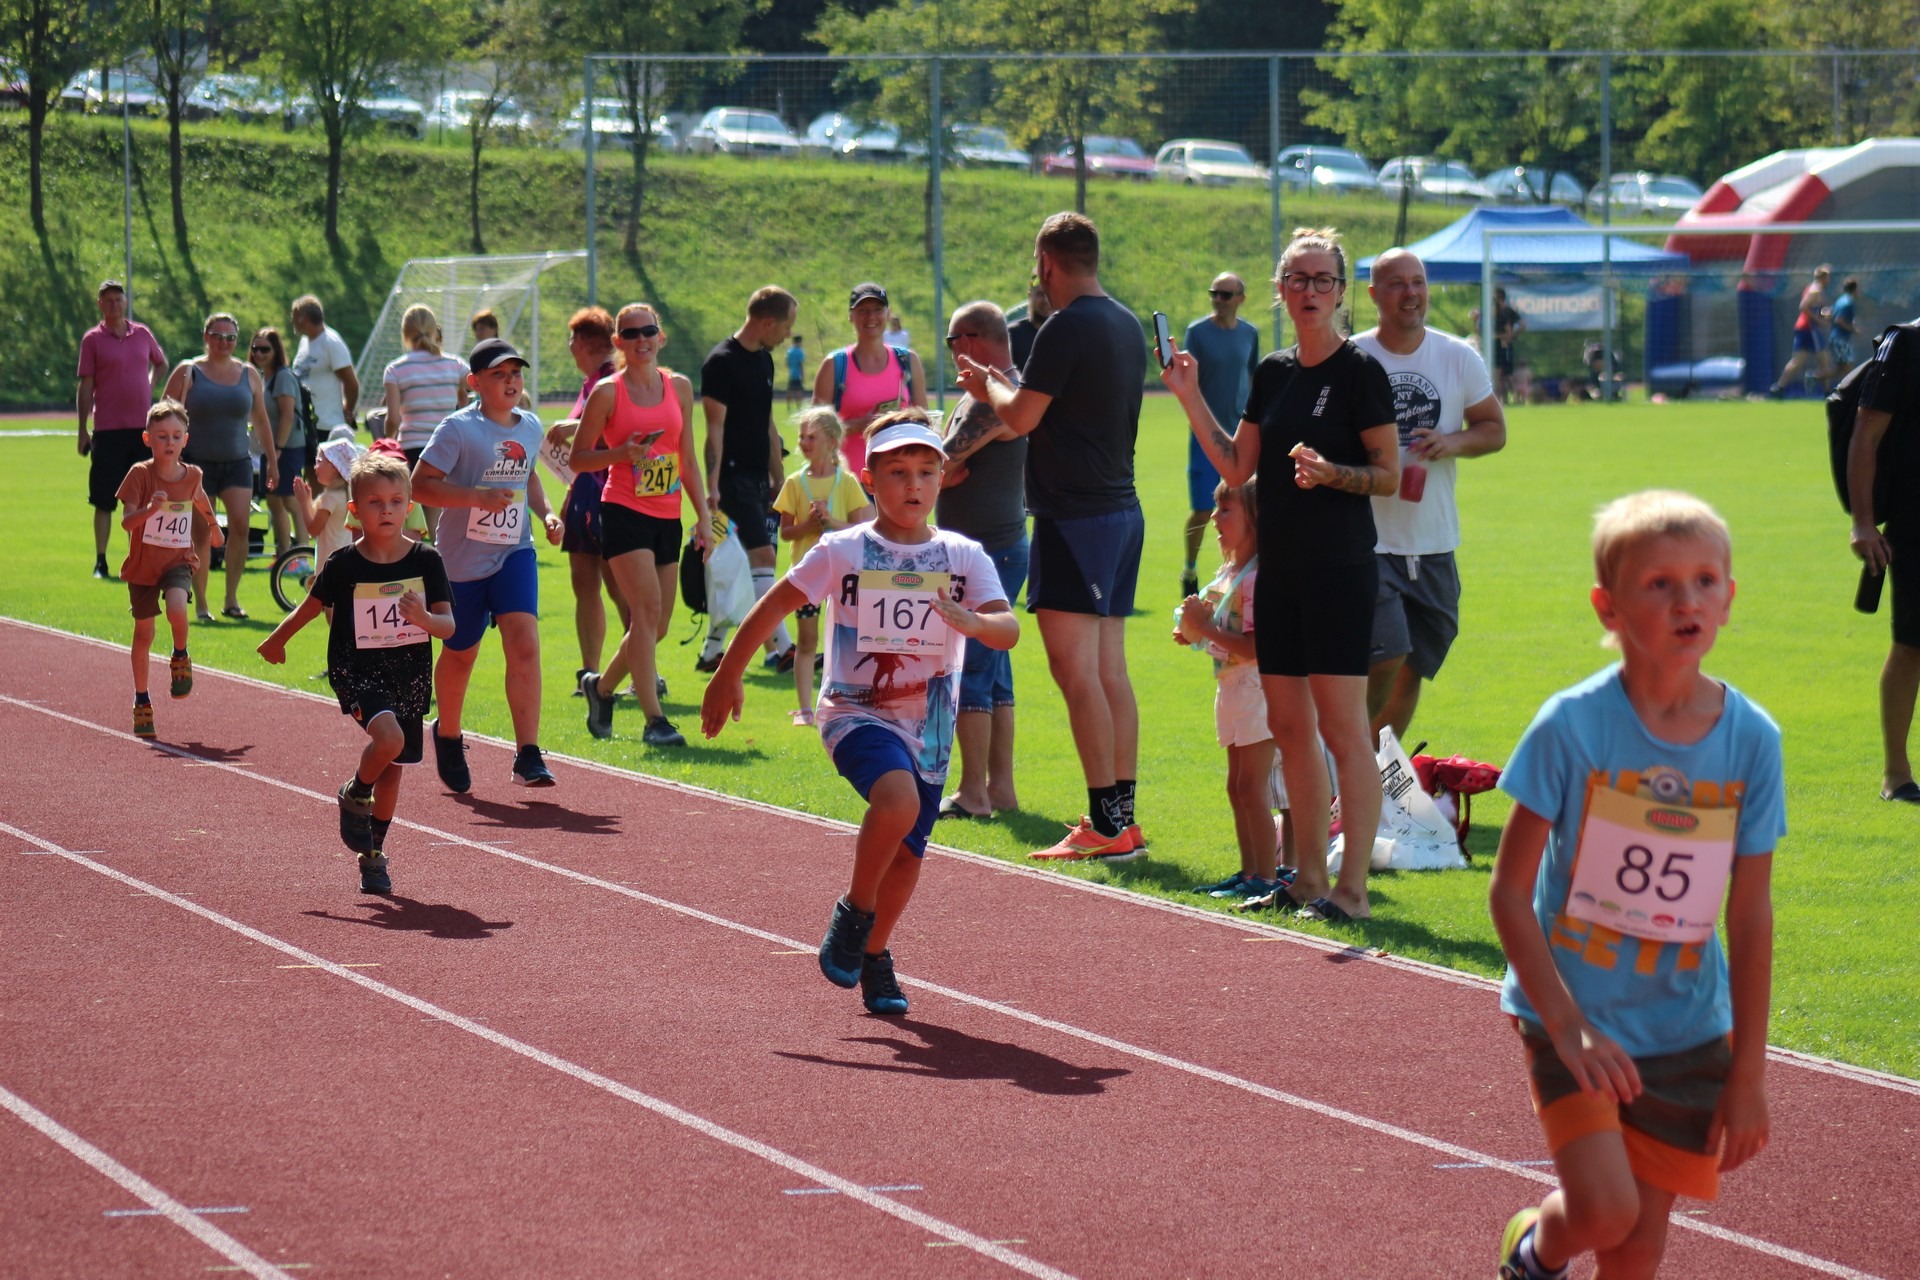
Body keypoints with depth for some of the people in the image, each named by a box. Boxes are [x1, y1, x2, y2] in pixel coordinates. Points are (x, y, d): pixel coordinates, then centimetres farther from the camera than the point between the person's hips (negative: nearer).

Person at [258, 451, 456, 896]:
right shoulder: (344, 564, -7)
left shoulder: (426, 560, -3)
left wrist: (425, 618, -28)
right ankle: (355, 796, 2)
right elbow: (310, 607, 10)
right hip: (357, 670, -3)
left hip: (410, 672, 3)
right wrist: (276, 642, 22)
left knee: (393, 768, 11)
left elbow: (448, 626, -5)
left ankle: (373, 853, 30)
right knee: (389, 737, -29)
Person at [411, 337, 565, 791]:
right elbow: (421, 483, -17)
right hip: (462, 559, -3)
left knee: (524, 643, -16)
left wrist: (546, 512, 8)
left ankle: (527, 756, -18)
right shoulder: (458, 429, -12)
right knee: (459, 654, 12)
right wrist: (478, 497, -27)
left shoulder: (530, 426, 7)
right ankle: (448, 737, 40)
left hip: (514, 553, 3)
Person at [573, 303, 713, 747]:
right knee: (647, 610, -18)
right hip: (624, 512, -6)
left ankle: (601, 686, 32)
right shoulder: (608, 392, -3)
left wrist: (703, 515, 11)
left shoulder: (680, 386, 11)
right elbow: (577, 459, 0)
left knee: (657, 625, 8)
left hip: (668, 517, 6)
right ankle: (654, 720, -17)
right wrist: (621, 453, -17)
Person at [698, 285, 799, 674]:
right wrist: (712, 485, -21)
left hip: (758, 479, 9)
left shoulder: (764, 361, 15)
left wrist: (778, 479, 22)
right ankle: (782, 649, -14)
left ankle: (712, 652, 15)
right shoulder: (722, 361, -11)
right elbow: (715, 428, -16)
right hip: (734, 478, -9)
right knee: (762, 557, -13)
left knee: (741, 567, 9)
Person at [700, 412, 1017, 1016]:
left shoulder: (963, 557, -1)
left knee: (907, 849, 10)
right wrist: (726, 677, 2)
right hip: (856, 712, -4)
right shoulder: (842, 551, -5)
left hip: (929, 725, 4)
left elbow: (1008, 629, -13)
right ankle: (854, 912, -7)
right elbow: (771, 609, 2)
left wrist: (972, 622, -35)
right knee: (898, 800, -30)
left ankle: (873, 955, 34)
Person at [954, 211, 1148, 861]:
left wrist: (989, 386, 6)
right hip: (1122, 510, 9)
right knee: (1109, 671, 11)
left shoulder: (1067, 328, -14)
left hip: (1074, 515, -9)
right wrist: (1006, 386, 28)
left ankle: (1106, 824, -11)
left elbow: (1022, 417, -14)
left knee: (1075, 668, -8)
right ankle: (1122, 819, 11)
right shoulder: (1127, 325, 14)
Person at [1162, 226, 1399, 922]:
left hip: (1339, 572, -7)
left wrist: (1331, 472, -24)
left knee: (1342, 729, -9)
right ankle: (1309, 878, 18)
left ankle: (1352, 889, -9)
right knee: (1289, 727, 10)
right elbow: (1236, 467, 15)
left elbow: (1389, 473, -7)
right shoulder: (1272, 373, 14)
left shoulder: (1360, 370, -6)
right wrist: (1189, 395, 10)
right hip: (1279, 571, 8)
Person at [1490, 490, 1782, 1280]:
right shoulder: (1572, 726, -14)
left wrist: (1748, 1071, 1)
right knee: (1604, 1208, -17)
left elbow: (1751, 915, 0)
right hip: (1573, 1009, -3)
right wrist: (1567, 1024, -18)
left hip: (1684, 1029, 3)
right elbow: (1509, 891, -10)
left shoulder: (1751, 739, -5)